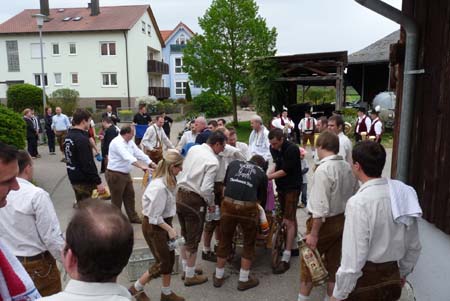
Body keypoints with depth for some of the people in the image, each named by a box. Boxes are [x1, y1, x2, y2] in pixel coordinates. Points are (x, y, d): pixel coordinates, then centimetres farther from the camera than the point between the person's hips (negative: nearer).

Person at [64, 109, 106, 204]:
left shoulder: (68, 136, 9)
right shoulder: (82, 139, -21)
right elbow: (88, 164, -24)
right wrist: (98, 182, -19)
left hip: (73, 179, 9)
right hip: (85, 181, -9)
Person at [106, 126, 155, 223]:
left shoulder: (129, 142, 6)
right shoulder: (117, 142, -24)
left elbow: (139, 153, 5)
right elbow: (128, 157, -37)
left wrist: (151, 164, -3)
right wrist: (141, 166, -46)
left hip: (125, 174, 9)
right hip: (115, 174, -9)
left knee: (130, 195, 17)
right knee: (117, 199, 4)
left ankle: (133, 217, 31)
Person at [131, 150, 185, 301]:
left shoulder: (166, 181, -2)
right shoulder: (160, 187, -31)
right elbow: (154, 217, -25)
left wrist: (169, 227, 11)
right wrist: (170, 229, -17)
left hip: (163, 223, 9)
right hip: (154, 226, -9)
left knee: (170, 258, 17)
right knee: (163, 263, 4)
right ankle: (136, 288, 24)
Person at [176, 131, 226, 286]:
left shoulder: (193, 148, 3)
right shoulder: (213, 161, -18)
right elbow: (206, 189, -22)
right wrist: (211, 204, -4)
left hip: (180, 195, 7)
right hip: (194, 200, -7)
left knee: (184, 235, 22)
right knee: (193, 239, 10)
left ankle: (186, 269, 39)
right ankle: (190, 276, 26)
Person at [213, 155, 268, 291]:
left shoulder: (234, 163, 20)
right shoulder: (262, 173, 15)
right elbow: (262, 198, 23)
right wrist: (260, 207, 43)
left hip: (228, 205, 2)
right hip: (248, 208, -2)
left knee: (225, 240, 19)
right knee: (249, 243, 18)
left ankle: (218, 277, 34)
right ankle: (244, 280, 27)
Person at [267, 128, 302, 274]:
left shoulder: (292, 149, -22)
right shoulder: (273, 148, 1)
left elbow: (285, 171, -21)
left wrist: (267, 177, -17)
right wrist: (269, 174, -5)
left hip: (292, 187, -7)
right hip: (281, 186, 7)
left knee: (289, 221, -8)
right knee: (289, 217, 17)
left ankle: (285, 259, -8)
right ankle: (294, 244, 31)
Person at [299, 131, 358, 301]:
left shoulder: (323, 169, -23)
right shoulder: (348, 167, 1)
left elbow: (320, 207, -24)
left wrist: (313, 234, -18)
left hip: (325, 222, -7)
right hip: (343, 220, 7)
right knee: (334, 262, 19)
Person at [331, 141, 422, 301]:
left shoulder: (359, 202, -26)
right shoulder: (403, 192, -6)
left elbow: (353, 259, -24)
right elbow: (414, 246, 4)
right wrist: (402, 273, 20)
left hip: (365, 281, -6)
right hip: (393, 277, 6)